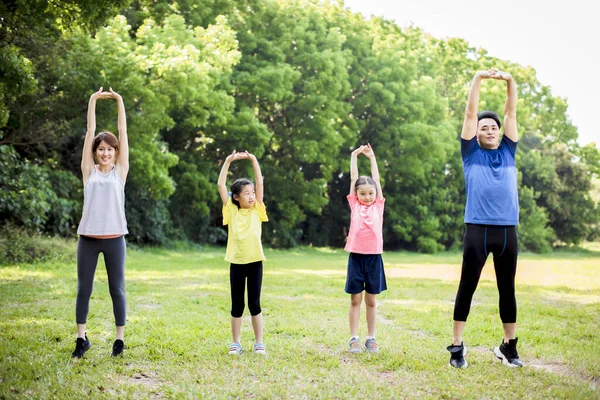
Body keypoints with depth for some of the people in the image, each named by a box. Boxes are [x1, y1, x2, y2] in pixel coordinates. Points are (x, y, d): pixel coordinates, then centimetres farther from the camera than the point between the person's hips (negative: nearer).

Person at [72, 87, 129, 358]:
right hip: (88, 238, 1)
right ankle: (81, 338, 17)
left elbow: (123, 132, 4)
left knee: (117, 290, 5)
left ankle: (119, 339, 14)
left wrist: (119, 101, 4)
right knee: (83, 289, 6)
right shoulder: (88, 171, 7)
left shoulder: (120, 171, 6)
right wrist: (93, 101, 6)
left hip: (114, 239, -1)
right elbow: (90, 131, 6)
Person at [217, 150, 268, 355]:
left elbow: (260, 183, 0)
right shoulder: (231, 210, 2)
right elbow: (220, 185, -2)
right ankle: (235, 343, 16)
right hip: (236, 263, 0)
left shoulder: (257, 210, 4)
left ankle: (259, 343, 13)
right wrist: (228, 161, -4)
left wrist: (253, 160, -2)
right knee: (236, 305, 7)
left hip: (255, 262, 0)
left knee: (254, 304, 5)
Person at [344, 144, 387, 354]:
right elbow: (353, 179, 7)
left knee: (371, 299, 8)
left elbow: (376, 179, 10)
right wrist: (354, 156, 7)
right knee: (355, 299, 3)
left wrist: (372, 157, 15)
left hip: (374, 256, 1)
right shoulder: (354, 205, 6)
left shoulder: (378, 205, 8)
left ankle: (371, 338, 15)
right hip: (356, 255, -1)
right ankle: (354, 338, 7)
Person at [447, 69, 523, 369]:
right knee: (467, 287, 1)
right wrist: (478, 79, -2)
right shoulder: (471, 153, 9)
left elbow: (511, 113, 12)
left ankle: (509, 346, 18)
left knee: (507, 289, 9)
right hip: (478, 229, -3)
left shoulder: (508, 151, 16)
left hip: (507, 230, 3)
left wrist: (510, 82, 2)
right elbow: (470, 114, 3)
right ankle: (457, 346, 8)